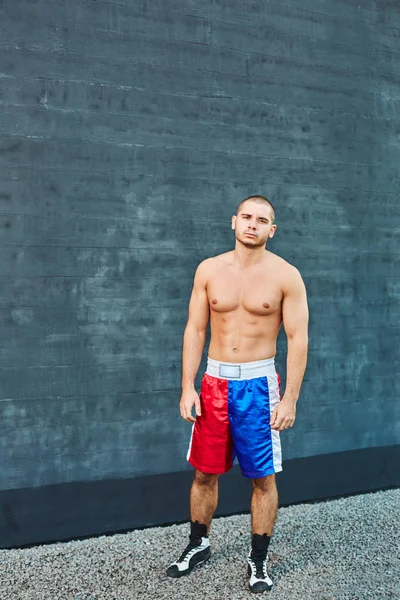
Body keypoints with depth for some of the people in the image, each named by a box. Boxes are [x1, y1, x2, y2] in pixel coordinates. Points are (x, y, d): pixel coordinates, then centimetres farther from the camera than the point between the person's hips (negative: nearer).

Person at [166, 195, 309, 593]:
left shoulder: (286, 275, -7)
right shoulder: (209, 269, 1)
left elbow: (298, 339, -7)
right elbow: (195, 330, 3)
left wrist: (290, 399, -11)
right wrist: (187, 388, -3)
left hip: (258, 384, -2)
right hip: (215, 382, 3)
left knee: (263, 478, 5)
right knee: (204, 472, 12)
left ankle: (258, 560, 22)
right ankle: (198, 546, 33)